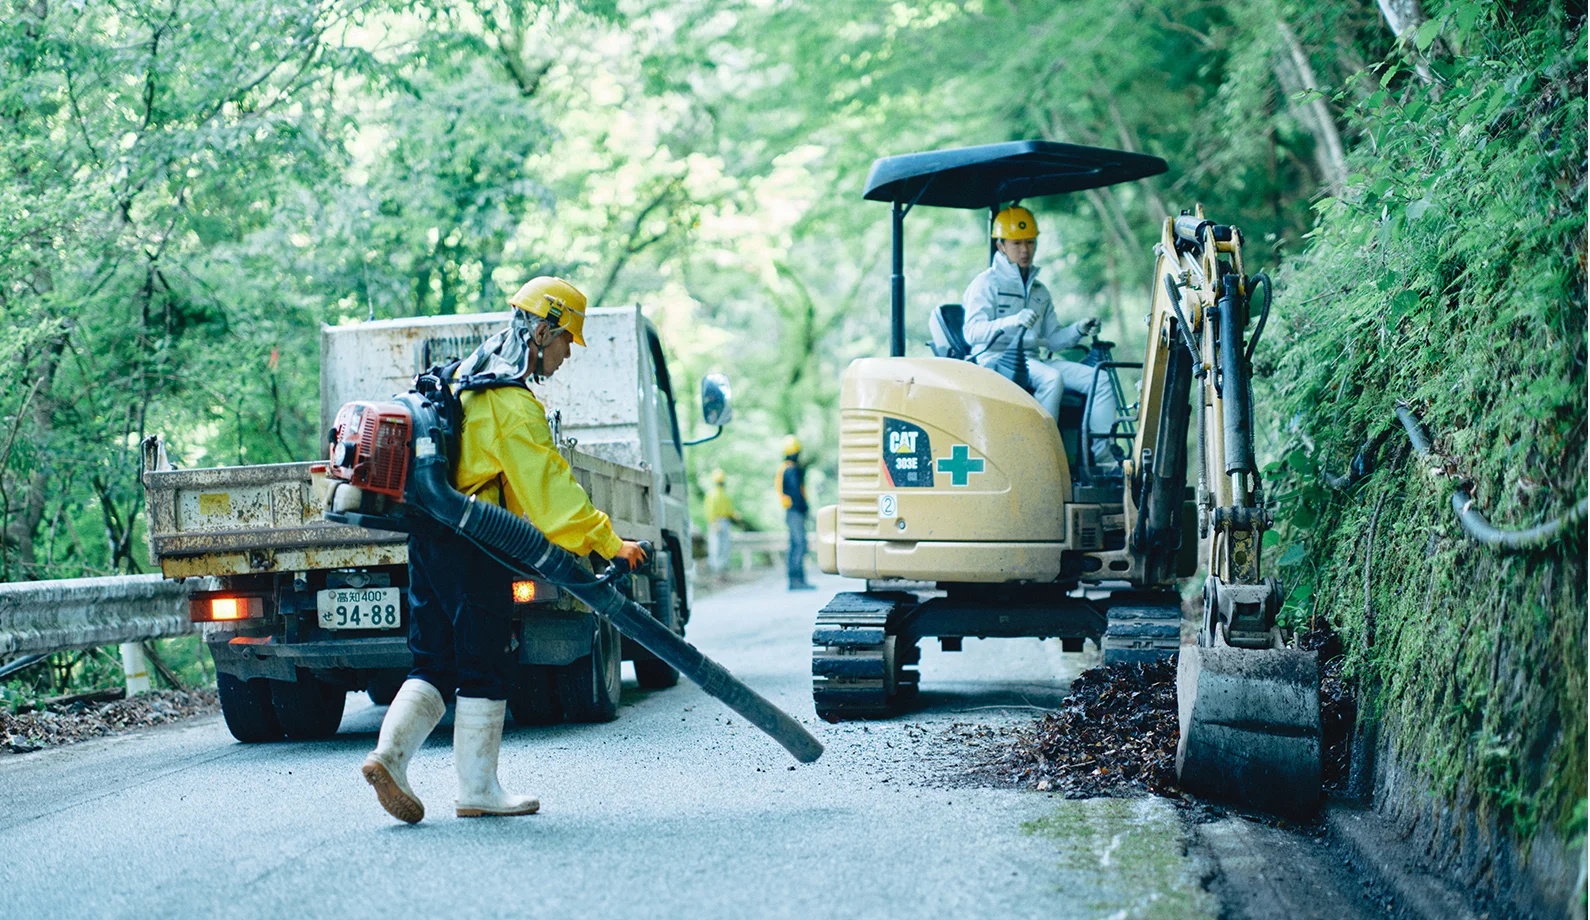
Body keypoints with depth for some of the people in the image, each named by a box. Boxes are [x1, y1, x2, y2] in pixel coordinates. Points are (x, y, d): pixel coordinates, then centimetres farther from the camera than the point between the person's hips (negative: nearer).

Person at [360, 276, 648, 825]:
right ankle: (477, 789, 6)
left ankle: (389, 755, -5)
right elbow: (549, 486, -19)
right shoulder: (512, 403, -15)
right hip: (472, 549, -9)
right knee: (484, 670, 0)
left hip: (429, 540, 9)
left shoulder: (469, 378, 17)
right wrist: (606, 543, -18)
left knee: (434, 666, 11)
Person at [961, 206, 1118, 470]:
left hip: (1032, 359, 7)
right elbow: (972, 332, -15)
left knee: (1101, 379, -10)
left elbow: (1053, 338, 23)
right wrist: (1011, 322, -33)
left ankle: (1103, 456, -16)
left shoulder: (1039, 291, 24)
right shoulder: (986, 283, 0)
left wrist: (1079, 330, 2)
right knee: (1051, 378, -36)